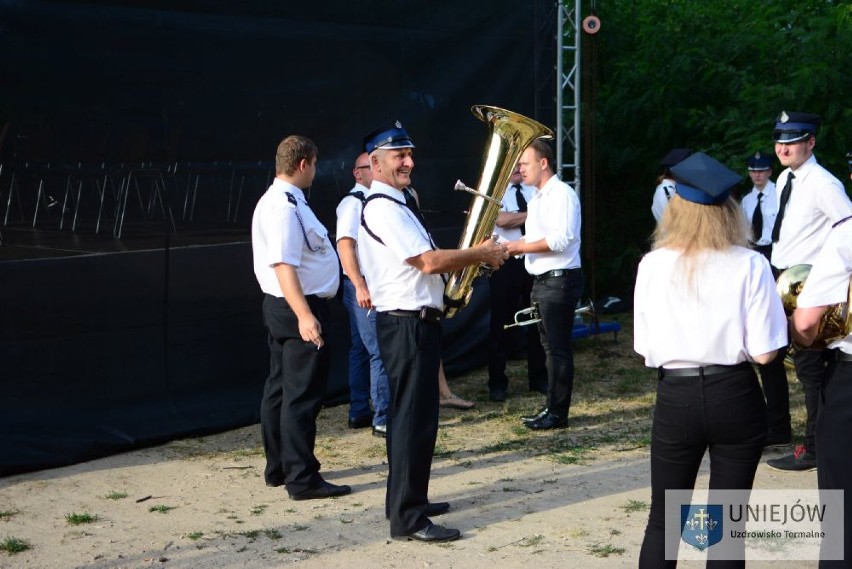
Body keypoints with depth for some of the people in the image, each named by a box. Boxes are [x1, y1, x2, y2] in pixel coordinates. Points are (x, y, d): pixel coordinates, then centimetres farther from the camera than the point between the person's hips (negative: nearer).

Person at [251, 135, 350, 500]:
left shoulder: (273, 201, 14)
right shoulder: (286, 207, -19)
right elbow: (284, 265, -27)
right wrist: (304, 315, -34)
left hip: (281, 307, 11)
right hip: (300, 308, -11)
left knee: (280, 388, 15)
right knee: (303, 395, -6)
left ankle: (278, 468, 24)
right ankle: (302, 479, -3)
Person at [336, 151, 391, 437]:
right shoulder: (353, 202, -12)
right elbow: (345, 245, -22)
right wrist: (359, 285, -28)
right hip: (364, 287, -9)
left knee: (363, 349, 14)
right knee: (380, 352, -10)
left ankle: (359, 412, 21)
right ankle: (384, 419, -7)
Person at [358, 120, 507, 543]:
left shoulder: (394, 206, 19)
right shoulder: (383, 208, -16)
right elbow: (429, 261, -22)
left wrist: (474, 255, 8)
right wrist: (482, 254, -10)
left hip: (414, 322, 11)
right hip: (408, 323, -11)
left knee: (411, 415, 18)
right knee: (413, 419, -9)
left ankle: (406, 500, 29)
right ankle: (408, 519, -6)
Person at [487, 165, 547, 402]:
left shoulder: (534, 190, 9)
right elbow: (502, 220, -18)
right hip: (506, 262, -3)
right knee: (502, 322, 3)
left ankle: (538, 378, 22)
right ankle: (497, 383, 12)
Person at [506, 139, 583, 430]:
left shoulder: (562, 194, -12)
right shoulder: (536, 198, 18)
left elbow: (559, 239, -22)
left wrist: (520, 246, -16)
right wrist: (509, 247, 5)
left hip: (559, 279, -10)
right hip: (542, 281, 10)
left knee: (557, 347, -6)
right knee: (549, 346, 15)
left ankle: (557, 413, -1)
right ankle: (551, 406, 22)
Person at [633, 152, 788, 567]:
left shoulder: (653, 265, -5)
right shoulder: (750, 265, -9)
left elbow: (645, 350, -1)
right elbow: (763, 352, -11)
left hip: (676, 397, 1)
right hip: (736, 397, -1)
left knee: (663, 520, 13)